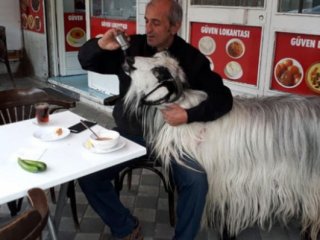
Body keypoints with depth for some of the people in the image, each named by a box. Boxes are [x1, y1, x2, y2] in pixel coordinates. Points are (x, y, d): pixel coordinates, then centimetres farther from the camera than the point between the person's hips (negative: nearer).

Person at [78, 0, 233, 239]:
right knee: (88, 176, -14)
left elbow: (223, 98, -10)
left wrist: (189, 115, -26)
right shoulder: (131, 47, -2)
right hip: (130, 133, 2)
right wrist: (100, 45, -20)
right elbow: (86, 60, 4)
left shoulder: (191, 58, -7)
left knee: (196, 182, -26)